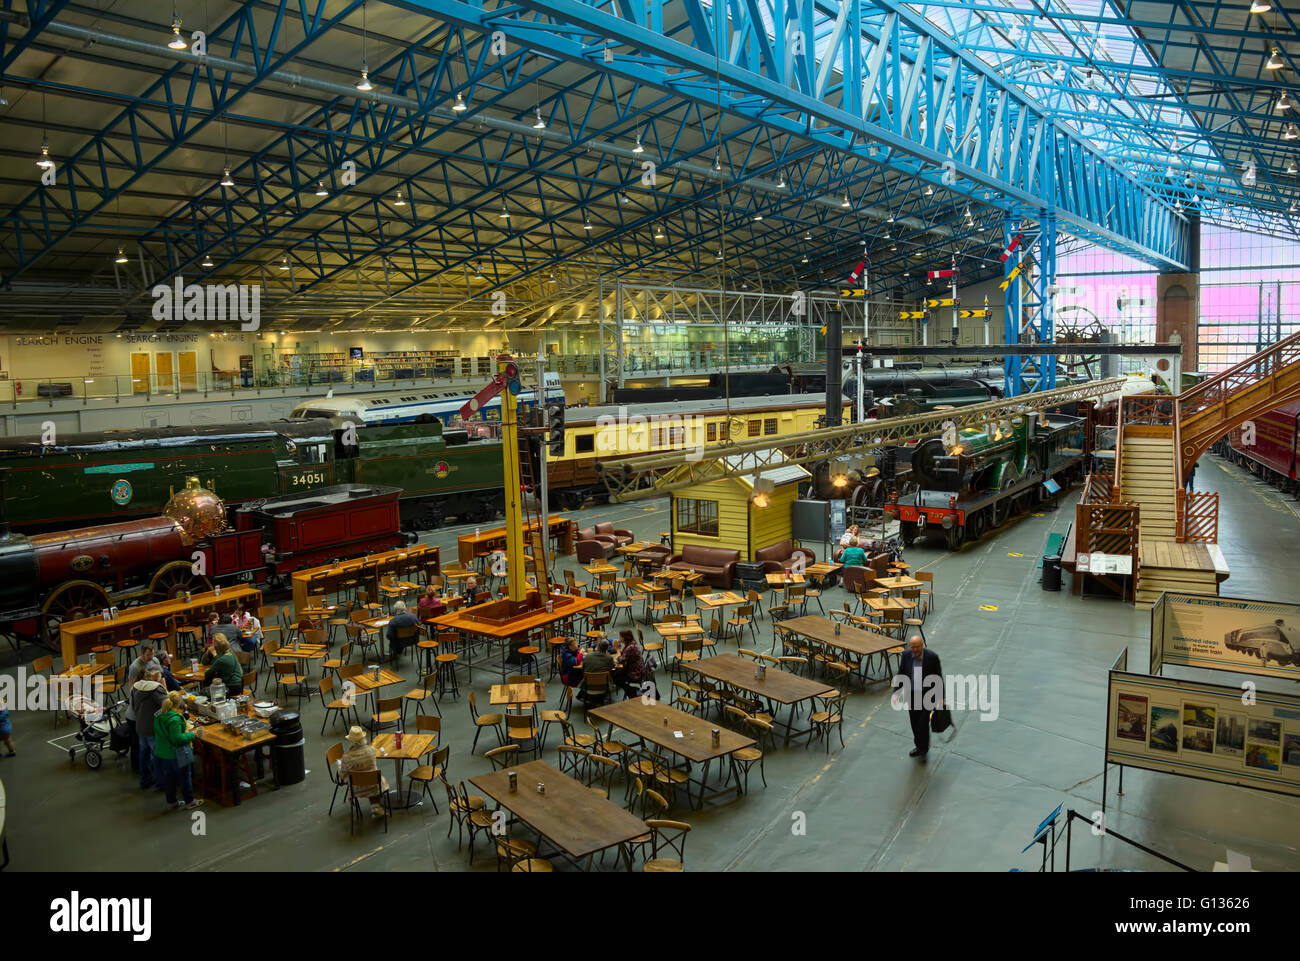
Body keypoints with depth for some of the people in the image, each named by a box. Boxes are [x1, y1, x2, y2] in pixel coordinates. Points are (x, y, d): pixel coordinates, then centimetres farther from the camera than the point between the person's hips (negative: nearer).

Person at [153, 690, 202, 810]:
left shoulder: (158, 714, -2)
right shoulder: (174, 719, -28)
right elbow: (177, 739, -28)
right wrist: (192, 735, -14)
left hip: (162, 753, 8)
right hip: (175, 755, -8)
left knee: (168, 777, 21)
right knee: (184, 778, 9)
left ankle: (171, 801, 34)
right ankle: (189, 802, 21)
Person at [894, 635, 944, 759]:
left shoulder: (932, 657, -16)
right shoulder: (906, 655, -7)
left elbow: (939, 678, -6)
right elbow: (901, 674, 3)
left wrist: (941, 697, -4)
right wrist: (896, 693, -3)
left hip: (927, 695, -4)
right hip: (912, 695, 4)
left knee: (923, 723, -6)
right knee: (914, 724, 13)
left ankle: (924, 748, 16)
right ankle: (919, 746, 34)